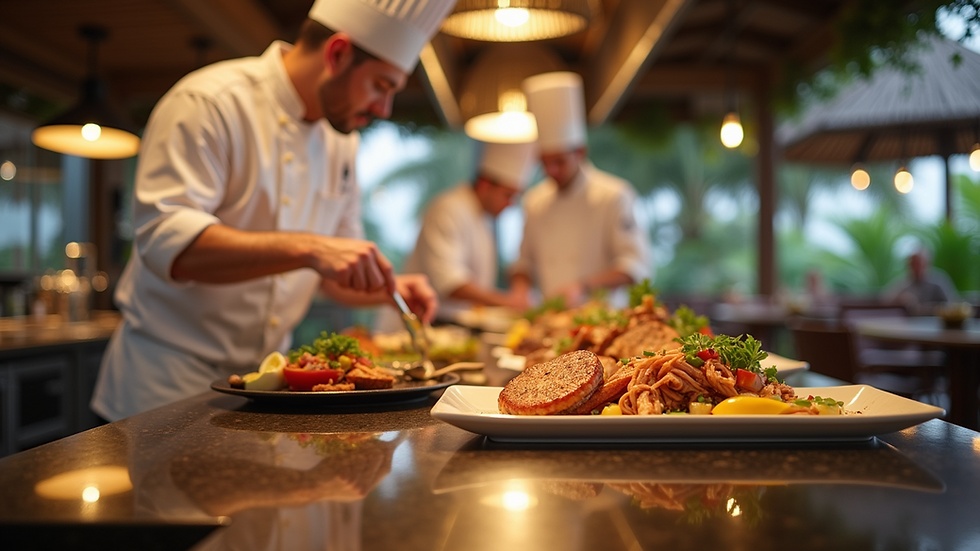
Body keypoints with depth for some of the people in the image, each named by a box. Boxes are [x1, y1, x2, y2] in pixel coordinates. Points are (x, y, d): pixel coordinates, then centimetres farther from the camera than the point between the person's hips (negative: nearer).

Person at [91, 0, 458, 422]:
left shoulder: (340, 142, 8)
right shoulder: (209, 102, -15)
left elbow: (337, 271, 16)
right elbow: (165, 240, -28)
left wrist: (386, 285, -5)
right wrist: (305, 249, -36)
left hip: (264, 372, 6)